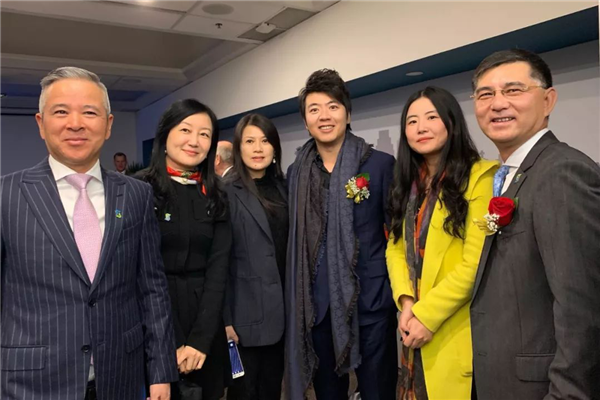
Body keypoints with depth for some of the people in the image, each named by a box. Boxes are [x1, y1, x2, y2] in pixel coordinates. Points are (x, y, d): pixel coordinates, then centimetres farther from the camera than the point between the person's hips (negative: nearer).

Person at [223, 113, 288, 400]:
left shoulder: (282, 188, 8)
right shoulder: (228, 193, -10)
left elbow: (288, 249, 10)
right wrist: (225, 317, -14)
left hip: (280, 309, 5)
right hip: (246, 312, -5)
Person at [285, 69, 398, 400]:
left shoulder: (381, 164, -5)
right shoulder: (296, 173, 6)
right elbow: (294, 238, 11)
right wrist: (296, 301, 9)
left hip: (370, 301, -3)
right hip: (316, 305, 3)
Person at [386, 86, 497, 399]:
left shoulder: (479, 176, -12)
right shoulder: (409, 183, 9)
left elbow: (476, 262, -17)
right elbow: (396, 247, 6)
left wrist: (427, 315, -14)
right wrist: (406, 301, -9)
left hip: (457, 330, -6)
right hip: (414, 327, 6)